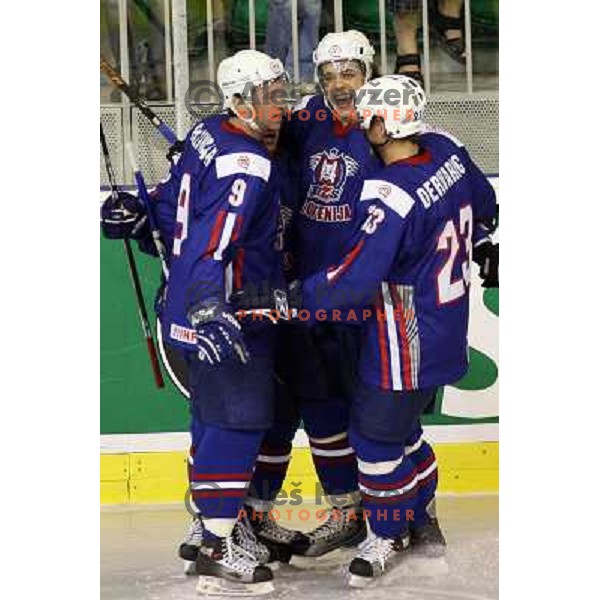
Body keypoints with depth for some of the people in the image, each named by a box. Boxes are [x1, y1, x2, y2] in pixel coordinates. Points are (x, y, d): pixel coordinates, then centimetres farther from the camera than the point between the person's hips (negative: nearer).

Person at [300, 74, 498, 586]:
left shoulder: (389, 197, -29)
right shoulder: (448, 151, -3)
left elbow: (356, 280, -30)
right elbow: (484, 207, 16)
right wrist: (478, 243, 34)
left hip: (408, 344, -10)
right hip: (448, 328, 10)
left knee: (377, 434, 5)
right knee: (399, 424, 24)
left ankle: (388, 539, 20)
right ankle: (424, 522, 36)